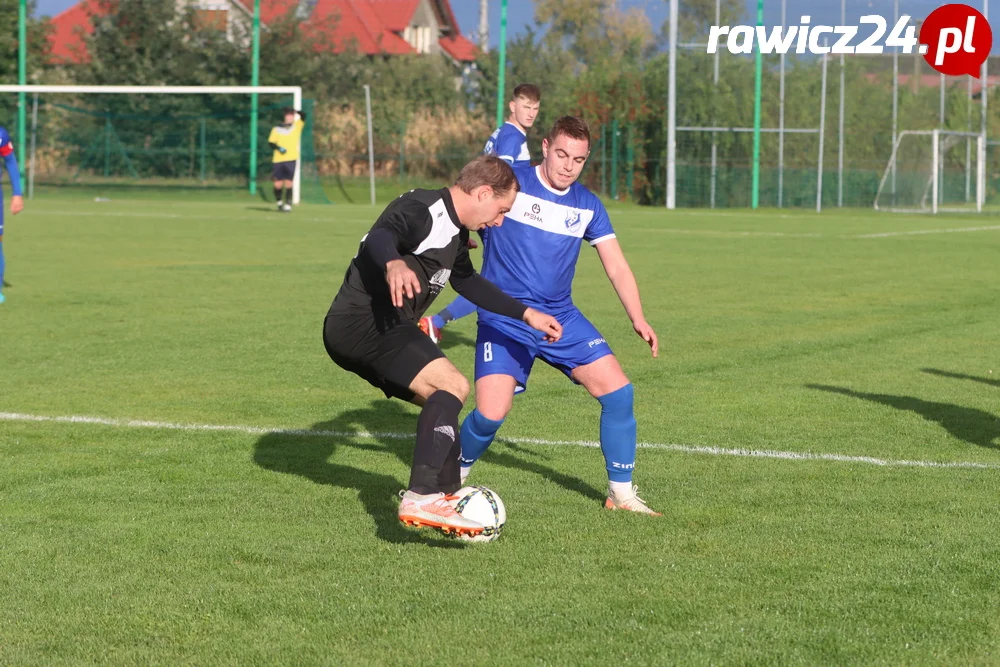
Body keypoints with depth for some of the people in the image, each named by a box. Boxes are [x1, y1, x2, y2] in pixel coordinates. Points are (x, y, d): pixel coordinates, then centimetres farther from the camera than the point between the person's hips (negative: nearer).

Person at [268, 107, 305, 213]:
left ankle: (288, 203, -4)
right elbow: (271, 142, 5)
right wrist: (278, 148, -10)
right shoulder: (277, 129, 11)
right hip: (278, 159, 1)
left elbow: (303, 116, -5)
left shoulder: (297, 126, 9)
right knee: (278, 183, 0)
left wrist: (297, 113, -17)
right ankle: (279, 202, 22)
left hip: (291, 158, -1)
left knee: (289, 182, -9)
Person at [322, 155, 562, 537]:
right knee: (453, 386, -23)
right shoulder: (424, 211, -15)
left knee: (443, 403, 22)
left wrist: (525, 314, 34)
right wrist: (393, 263, -59)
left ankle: (448, 496, 30)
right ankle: (420, 499, -33)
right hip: (364, 324, -11)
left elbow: (467, 282, 34)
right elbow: (380, 237, -36)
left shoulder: (455, 231, 18)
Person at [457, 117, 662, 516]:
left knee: (618, 390, -7)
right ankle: (454, 477, 13)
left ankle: (621, 493, 9)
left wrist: (637, 319, -5)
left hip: (561, 316, 5)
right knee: (490, 415, -18)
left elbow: (617, 267, 6)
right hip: (504, 320, -5)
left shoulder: (588, 206, 5)